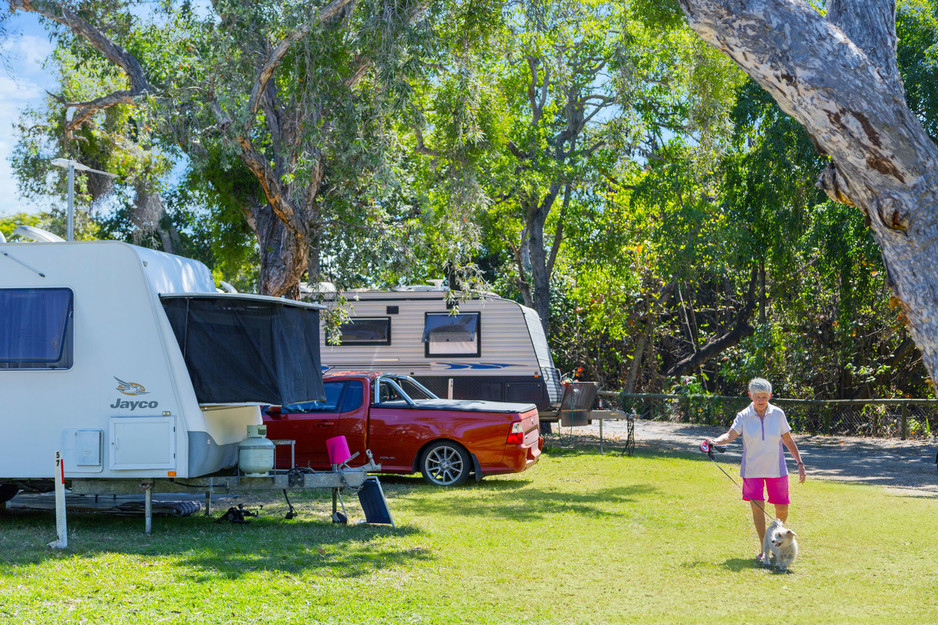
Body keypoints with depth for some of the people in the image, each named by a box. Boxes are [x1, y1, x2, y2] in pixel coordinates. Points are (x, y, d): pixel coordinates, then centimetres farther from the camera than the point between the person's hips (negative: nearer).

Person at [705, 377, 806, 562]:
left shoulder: (778, 414, -2)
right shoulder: (744, 416, -6)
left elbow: (788, 440, 4)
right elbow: (730, 435, -18)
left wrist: (800, 464, 3)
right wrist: (715, 441, -39)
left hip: (776, 469, 1)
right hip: (752, 469, -1)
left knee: (782, 508, 6)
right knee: (757, 507, -8)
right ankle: (763, 548, 5)